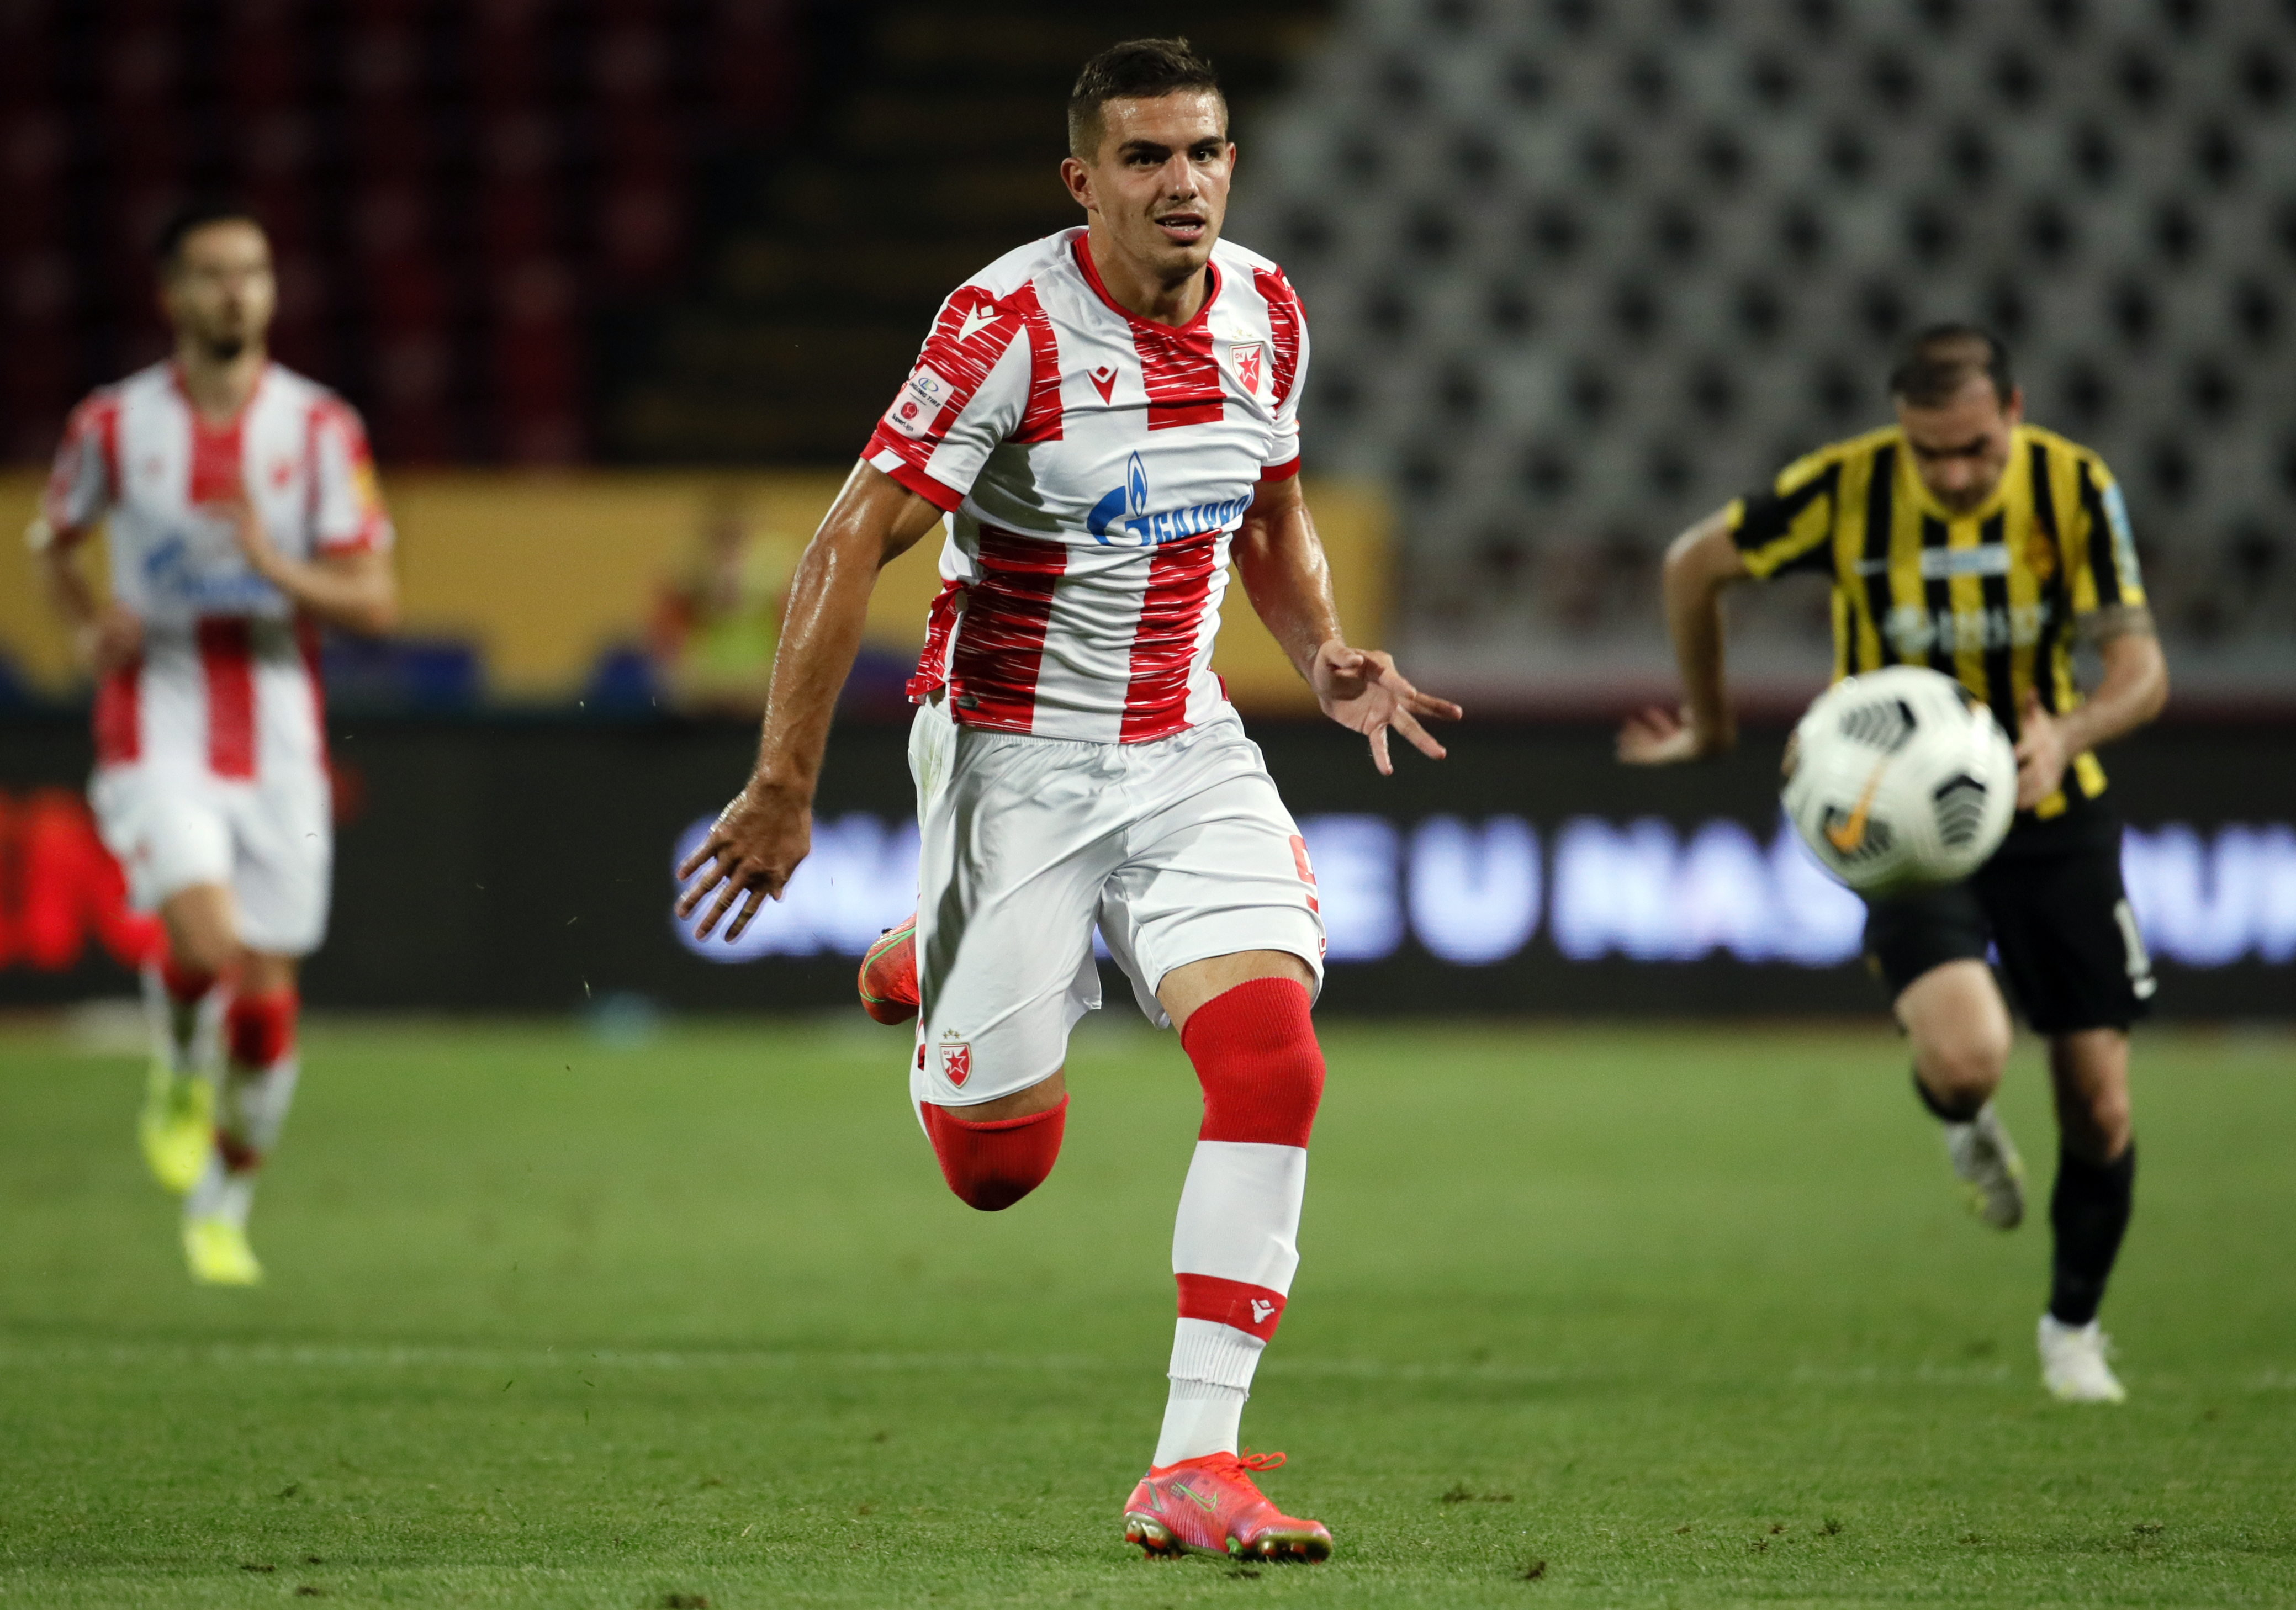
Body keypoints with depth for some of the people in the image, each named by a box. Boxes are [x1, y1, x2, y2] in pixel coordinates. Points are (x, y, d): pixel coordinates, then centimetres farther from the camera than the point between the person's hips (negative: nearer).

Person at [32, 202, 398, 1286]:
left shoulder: (320, 429, 0)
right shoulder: (113, 425, 0)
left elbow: (375, 602, -2)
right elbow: (54, 545, 18)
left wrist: (276, 566, -20)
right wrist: (89, 624, -2)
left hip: (279, 741, 2)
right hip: (157, 736, -2)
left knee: (267, 994, 3)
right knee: (207, 941, -25)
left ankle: (223, 1209, 23)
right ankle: (179, 1076, 8)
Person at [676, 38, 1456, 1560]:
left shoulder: (1266, 313, 1)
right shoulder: (1010, 324, -18)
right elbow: (853, 545, -16)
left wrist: (1327, 658, 1)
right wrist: (783, 787, -18)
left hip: (1188, 748, 4)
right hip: (1015, 754, -4)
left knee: (1274, 1063, -17)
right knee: (1003, 1167, 2)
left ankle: (1194, 1466, -12)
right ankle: (930, 974, 39)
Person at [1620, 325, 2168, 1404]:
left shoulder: (2074, 488, -15)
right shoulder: (1844, 490, -18)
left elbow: (2140, 668, -15)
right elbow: (1695, 565, -1)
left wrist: (2066, 735, -37)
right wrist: (1710, 726, 10)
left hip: (2052, 809, 2)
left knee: (2097, 1099, 0)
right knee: (1964, 1057, -27)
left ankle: (2073, 1326, 27)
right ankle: (1969, 1134, 13)